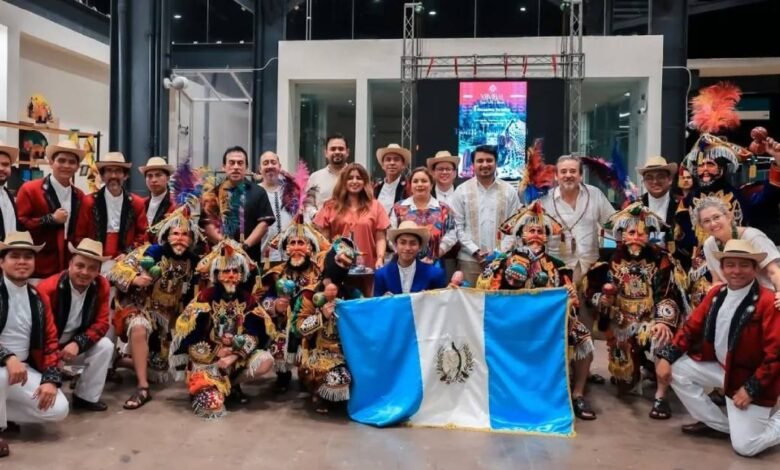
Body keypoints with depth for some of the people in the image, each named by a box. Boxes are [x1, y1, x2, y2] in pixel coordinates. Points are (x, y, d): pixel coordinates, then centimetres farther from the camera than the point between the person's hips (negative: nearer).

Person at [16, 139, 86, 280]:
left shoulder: (79, 195, 13)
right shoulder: (29, 189, -3)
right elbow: (19, 225, -10)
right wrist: (51, 219, -16)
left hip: (69, 269, 5)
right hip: (37, 269, -5)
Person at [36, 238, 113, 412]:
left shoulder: (101, 286, -11)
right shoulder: (48, 288, -23)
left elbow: (101, 323, -9)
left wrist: (78, 343, -25)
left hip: (75, 345, 4)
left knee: (105, 346, -18)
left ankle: (86, 397, -3)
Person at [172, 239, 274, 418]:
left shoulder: (247, 299, 2)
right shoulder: (205, 297, -7)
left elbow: (255, 335, -7)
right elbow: (189, 337, -11)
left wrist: (233, 356, -22)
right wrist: (217, 352, -15)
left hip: (239, 358, 4)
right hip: (207, 360, -3)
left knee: (266, 361, -23)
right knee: (212, 405, -25)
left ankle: (232, 385, 3)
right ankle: (204, 389, 13)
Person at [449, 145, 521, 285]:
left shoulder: (509, 191, 7)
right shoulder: (462, 191, 4)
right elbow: (458, 226, 0)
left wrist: (502, 251, -8)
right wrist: (475, 251, -9)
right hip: (470, 260, -1)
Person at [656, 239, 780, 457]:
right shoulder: (717, 293, 1)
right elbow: (691, 327, 5)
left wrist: (751, 389, -20)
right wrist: (666, 357, -7)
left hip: (751, 377, -7)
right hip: (719, 367, 7)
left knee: (745, 446, -12)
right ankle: (719, 424, 10)